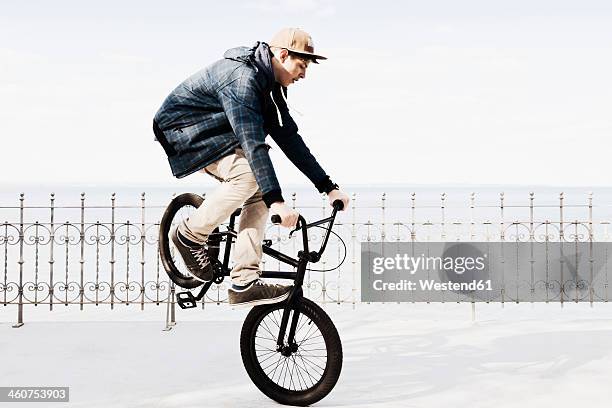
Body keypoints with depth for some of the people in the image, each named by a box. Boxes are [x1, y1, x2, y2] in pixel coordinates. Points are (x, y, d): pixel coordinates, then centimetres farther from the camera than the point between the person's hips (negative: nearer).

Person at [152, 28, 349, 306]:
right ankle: (190, 235, -11)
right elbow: (252, 143, -37)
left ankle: (244, 283, -9)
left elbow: (288, 137, 3)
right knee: (249, 174, -29)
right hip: (182, 129, -9)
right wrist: (276, 200, -41)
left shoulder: (270, 83, 2)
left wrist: (329, 187, 1)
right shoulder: (241, 77, -29)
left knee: (261, 193, -8)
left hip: (214, 135, 9)